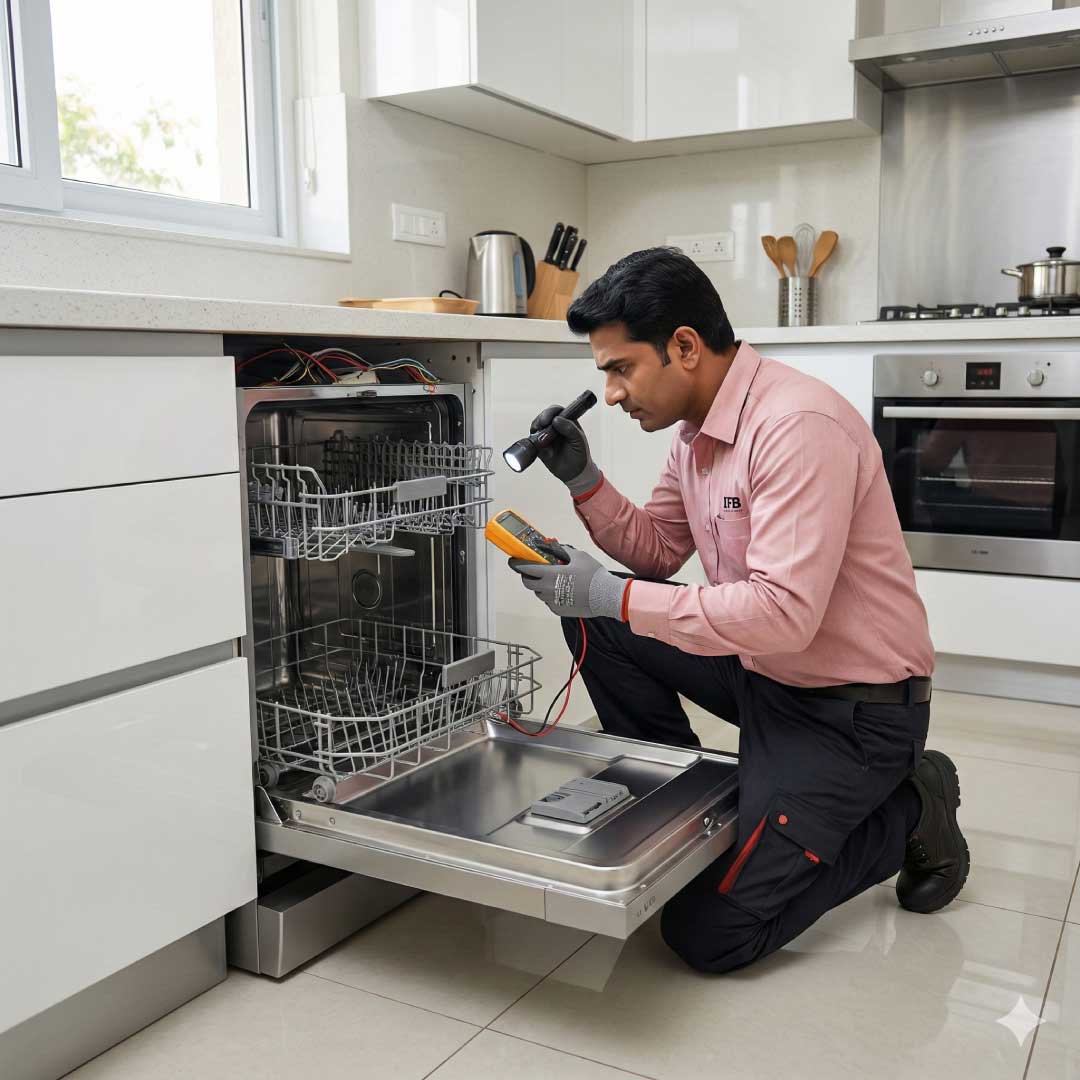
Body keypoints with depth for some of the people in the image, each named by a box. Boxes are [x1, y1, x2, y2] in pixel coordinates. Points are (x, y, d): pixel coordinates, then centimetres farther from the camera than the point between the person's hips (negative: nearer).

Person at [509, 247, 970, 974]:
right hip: (760, 669, 9)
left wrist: (610, 595, -28)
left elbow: (784, 612, -32)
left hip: (852, 707, -8)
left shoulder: (797, 425, -26)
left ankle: (905, 813, 7)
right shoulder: (699, 430, 3)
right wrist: (582, 478, -4)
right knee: (595, 619, -1)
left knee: (709, 934, -12)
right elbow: (657, 549, 12)